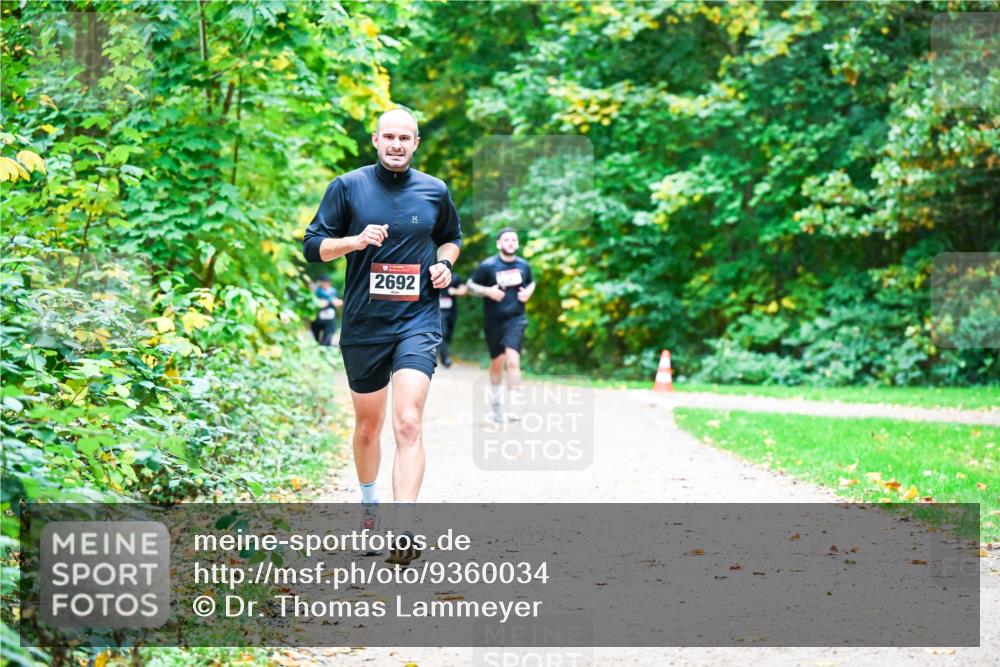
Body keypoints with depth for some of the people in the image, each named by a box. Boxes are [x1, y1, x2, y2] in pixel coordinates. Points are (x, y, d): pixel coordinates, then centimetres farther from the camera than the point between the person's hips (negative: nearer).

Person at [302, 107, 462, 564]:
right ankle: (369, 506, 39)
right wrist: (356, 240, -16)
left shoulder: (434, 192, 6)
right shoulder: (347, 187, 1)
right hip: (363, 324, 1)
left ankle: (403, 531, -23)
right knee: (367, 424, 14)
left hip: (417, 321, -1)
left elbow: (452, 236, 24)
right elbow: (313, 246, 1)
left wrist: (444, 263, 3)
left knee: (408, 423, -17)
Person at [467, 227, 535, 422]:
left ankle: (512, 408, -17)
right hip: (493, 321, 0)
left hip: (516, 319, 1)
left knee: (513, 361, -16)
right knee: (497, 364, 11)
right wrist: (488, 291, -17)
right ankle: (494, 404, 33)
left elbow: (531, 282, 21)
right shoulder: (487, 266, -7)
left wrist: (528, 292, 0)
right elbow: (470, 285, -1)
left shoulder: (523, 265, 3)